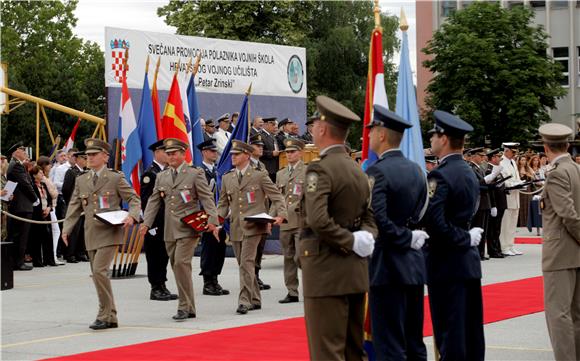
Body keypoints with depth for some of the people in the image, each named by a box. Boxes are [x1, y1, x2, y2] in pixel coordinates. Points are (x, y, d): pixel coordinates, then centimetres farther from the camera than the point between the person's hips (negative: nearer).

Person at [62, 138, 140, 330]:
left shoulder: (115, 178, -1)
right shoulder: (81, 181, 14)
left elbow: (134, 199, 1)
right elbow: (74, 207, 14)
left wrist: (131, 216, -18)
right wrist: (66, 229, 3)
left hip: (110, 232, -6)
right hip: (91, 234, 6)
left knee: (99, 270, -19)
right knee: (98, 274, 8)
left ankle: (104, 315, -11)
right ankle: (111, 318, 18)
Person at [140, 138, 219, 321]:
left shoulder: (195, 174, -1)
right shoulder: (161, 177, 14)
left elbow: (207, 198, -6)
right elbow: (154, 201, 11)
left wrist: (212, 220, -18)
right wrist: (146, 223, -2)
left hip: (188, 228, -6)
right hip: (170, 230, 6)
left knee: (181, 263, -19)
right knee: (177, 267, 9)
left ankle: (185, 307, -13)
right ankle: (189, 308, 18)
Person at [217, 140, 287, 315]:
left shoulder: (259, 176, 0)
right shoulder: (227, 178, 13)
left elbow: (277, 197, 1)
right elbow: (223, 203, 18)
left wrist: (280, 214, -15)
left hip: (253, 227, -5)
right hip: (236, 227, 5)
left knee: (246, 263, -16)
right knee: (244, 264, 10)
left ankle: (244, 301, -16)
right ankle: (255, 300, 22)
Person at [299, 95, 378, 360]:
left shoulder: (320, 169, -14)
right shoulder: (358, 170, 14)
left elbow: (317, 221, -25)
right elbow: (369, 218, 18)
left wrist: (351, 242, -14)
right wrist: (364, 240, -1)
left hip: (327, 270, -9)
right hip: (356, 271, 9)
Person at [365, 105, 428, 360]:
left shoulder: (377, 172, -14)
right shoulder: (415, 170, 11)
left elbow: (378, 220, -25)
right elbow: (422, 213, 13)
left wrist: (407, 239, -13)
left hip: (388, 267, -8)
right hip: (415, 264, 8)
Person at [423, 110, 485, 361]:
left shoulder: (440, 176, -16)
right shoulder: (469, 173, 11)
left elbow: (434, 223, -25)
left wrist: (463, 238, -12)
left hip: (446, 264, -8)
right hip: (470, 260, 8)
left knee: (450, 333, -5)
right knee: (472, 331, 13)